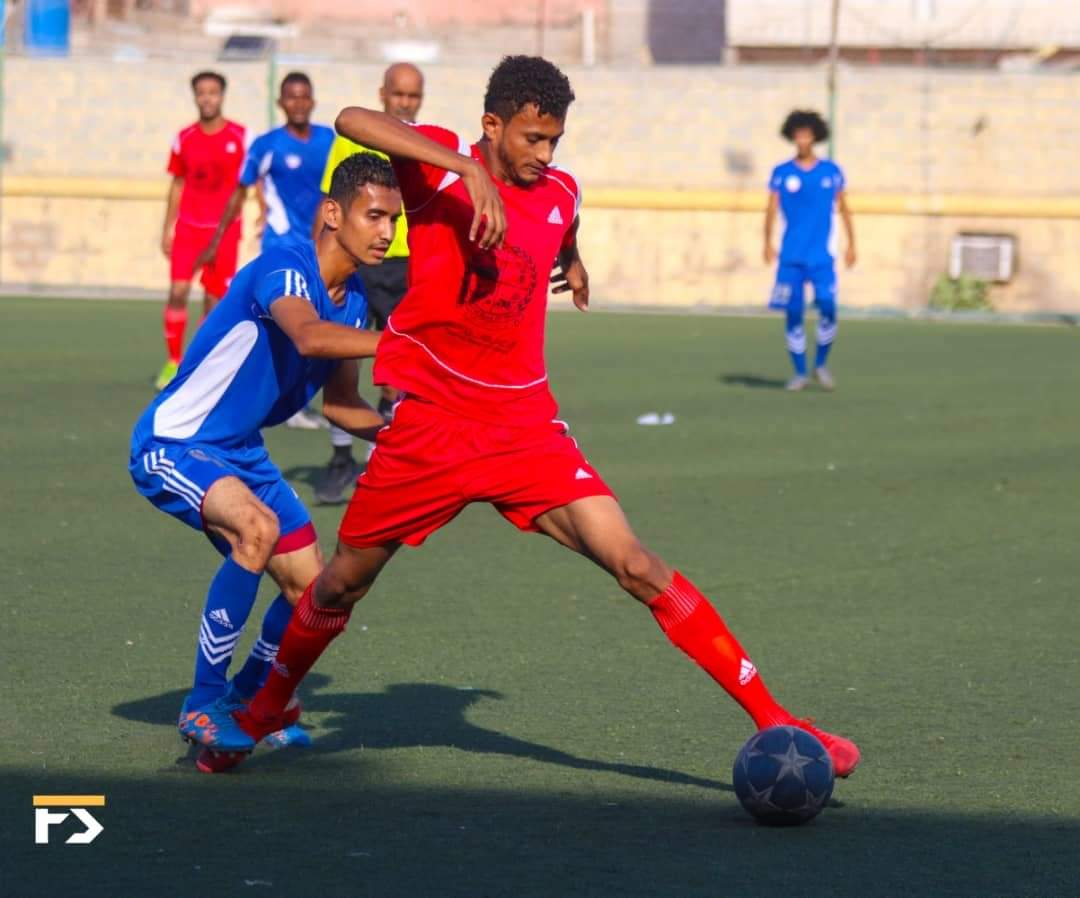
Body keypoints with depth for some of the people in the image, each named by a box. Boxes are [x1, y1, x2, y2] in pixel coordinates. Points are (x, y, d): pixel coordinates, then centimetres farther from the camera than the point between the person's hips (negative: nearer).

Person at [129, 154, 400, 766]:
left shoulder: (354, 301, 3)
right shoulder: (285, 269, -24)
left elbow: (340, 405, 13)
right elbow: (309, 336, -46)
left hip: (241, 451, 9)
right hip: (171, 445, -9)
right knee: (257, 527, -35)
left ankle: (249, 699, 32)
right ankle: (203, 706, -23)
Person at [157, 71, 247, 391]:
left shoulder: (240, 137, -2)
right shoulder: (184, 139, 5)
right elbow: (177, 185, 13)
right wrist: (168, 228, 11)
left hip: (224, 228, -1)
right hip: (188, 226, 1)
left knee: (214, 299, 0)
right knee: (178, 291, -11)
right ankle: (173, 362, -3)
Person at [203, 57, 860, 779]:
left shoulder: (561, 193, 4)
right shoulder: (441, 166, -9)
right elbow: (351, 121, -30)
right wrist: (465, 170, -37)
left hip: (523, 423, 2)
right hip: (426, 420, -2)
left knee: (634, 563, -13)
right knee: (344, 583, 12)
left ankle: (772, 719, -14)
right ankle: (263, 713, 39)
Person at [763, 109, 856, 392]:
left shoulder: (831, 171, 6)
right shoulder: (781, 173, 4)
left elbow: (844, 209, 12)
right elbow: (771, 210, 0)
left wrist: (851, 244, 9)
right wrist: (768, 244, -12)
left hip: (821, 255, 0)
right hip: (791, 257, 0)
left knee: (828, 307, -13)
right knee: (794, 314, -1)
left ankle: (821, 365, 8)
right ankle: (800, 373, 10)